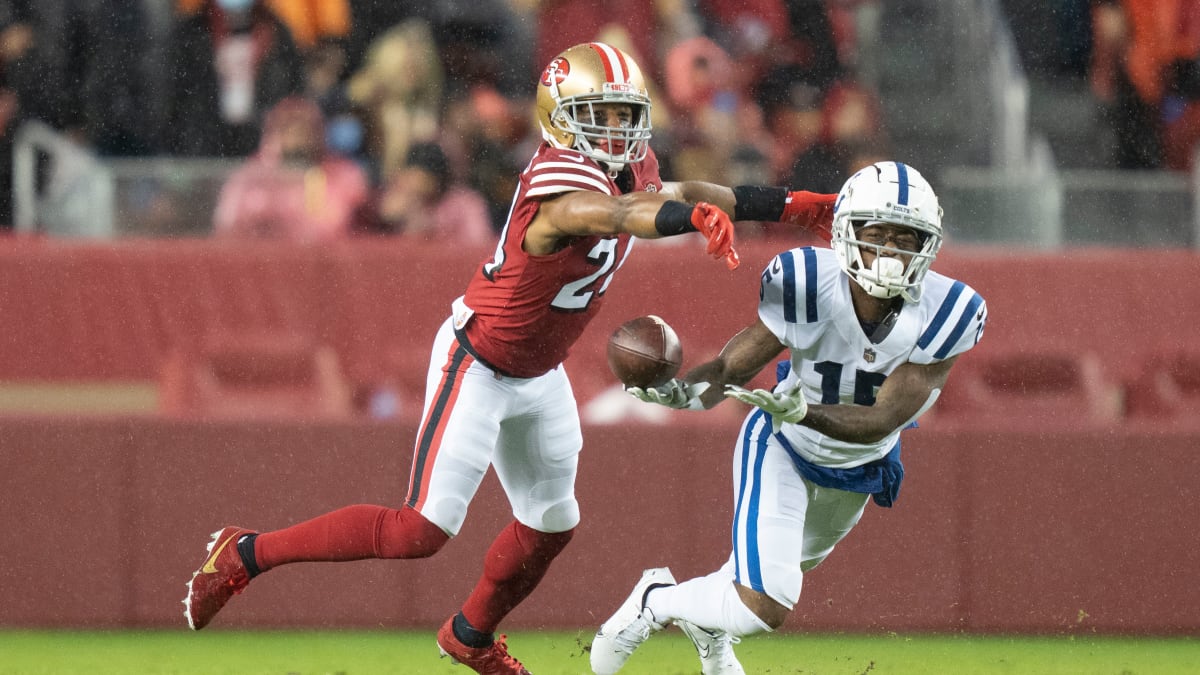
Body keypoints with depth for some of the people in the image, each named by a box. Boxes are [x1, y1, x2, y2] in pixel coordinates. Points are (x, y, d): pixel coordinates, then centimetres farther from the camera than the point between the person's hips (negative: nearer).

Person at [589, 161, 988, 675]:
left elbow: (884, 420, -35)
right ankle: (655, 603, 12)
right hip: (781, 449, -4)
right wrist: (682, 392, -50)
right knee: (767, 607, -18)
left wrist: (804, 412, -52)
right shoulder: (806, 287, -34)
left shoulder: (944, 317, -32)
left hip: (861, 464, 4)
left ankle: (707, 623, 64)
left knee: (796, 562, 33)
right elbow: (732, 369, -26)